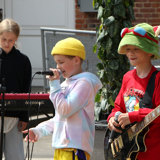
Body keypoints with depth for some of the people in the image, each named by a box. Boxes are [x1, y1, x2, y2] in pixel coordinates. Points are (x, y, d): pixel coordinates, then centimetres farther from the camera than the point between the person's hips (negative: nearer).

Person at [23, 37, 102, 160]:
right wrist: (39, 130, 17)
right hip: (61, 148, 10)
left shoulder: (84, 83, -9)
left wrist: (54, 84, -11)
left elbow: (65, 110, -18)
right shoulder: (66, 83, 20)